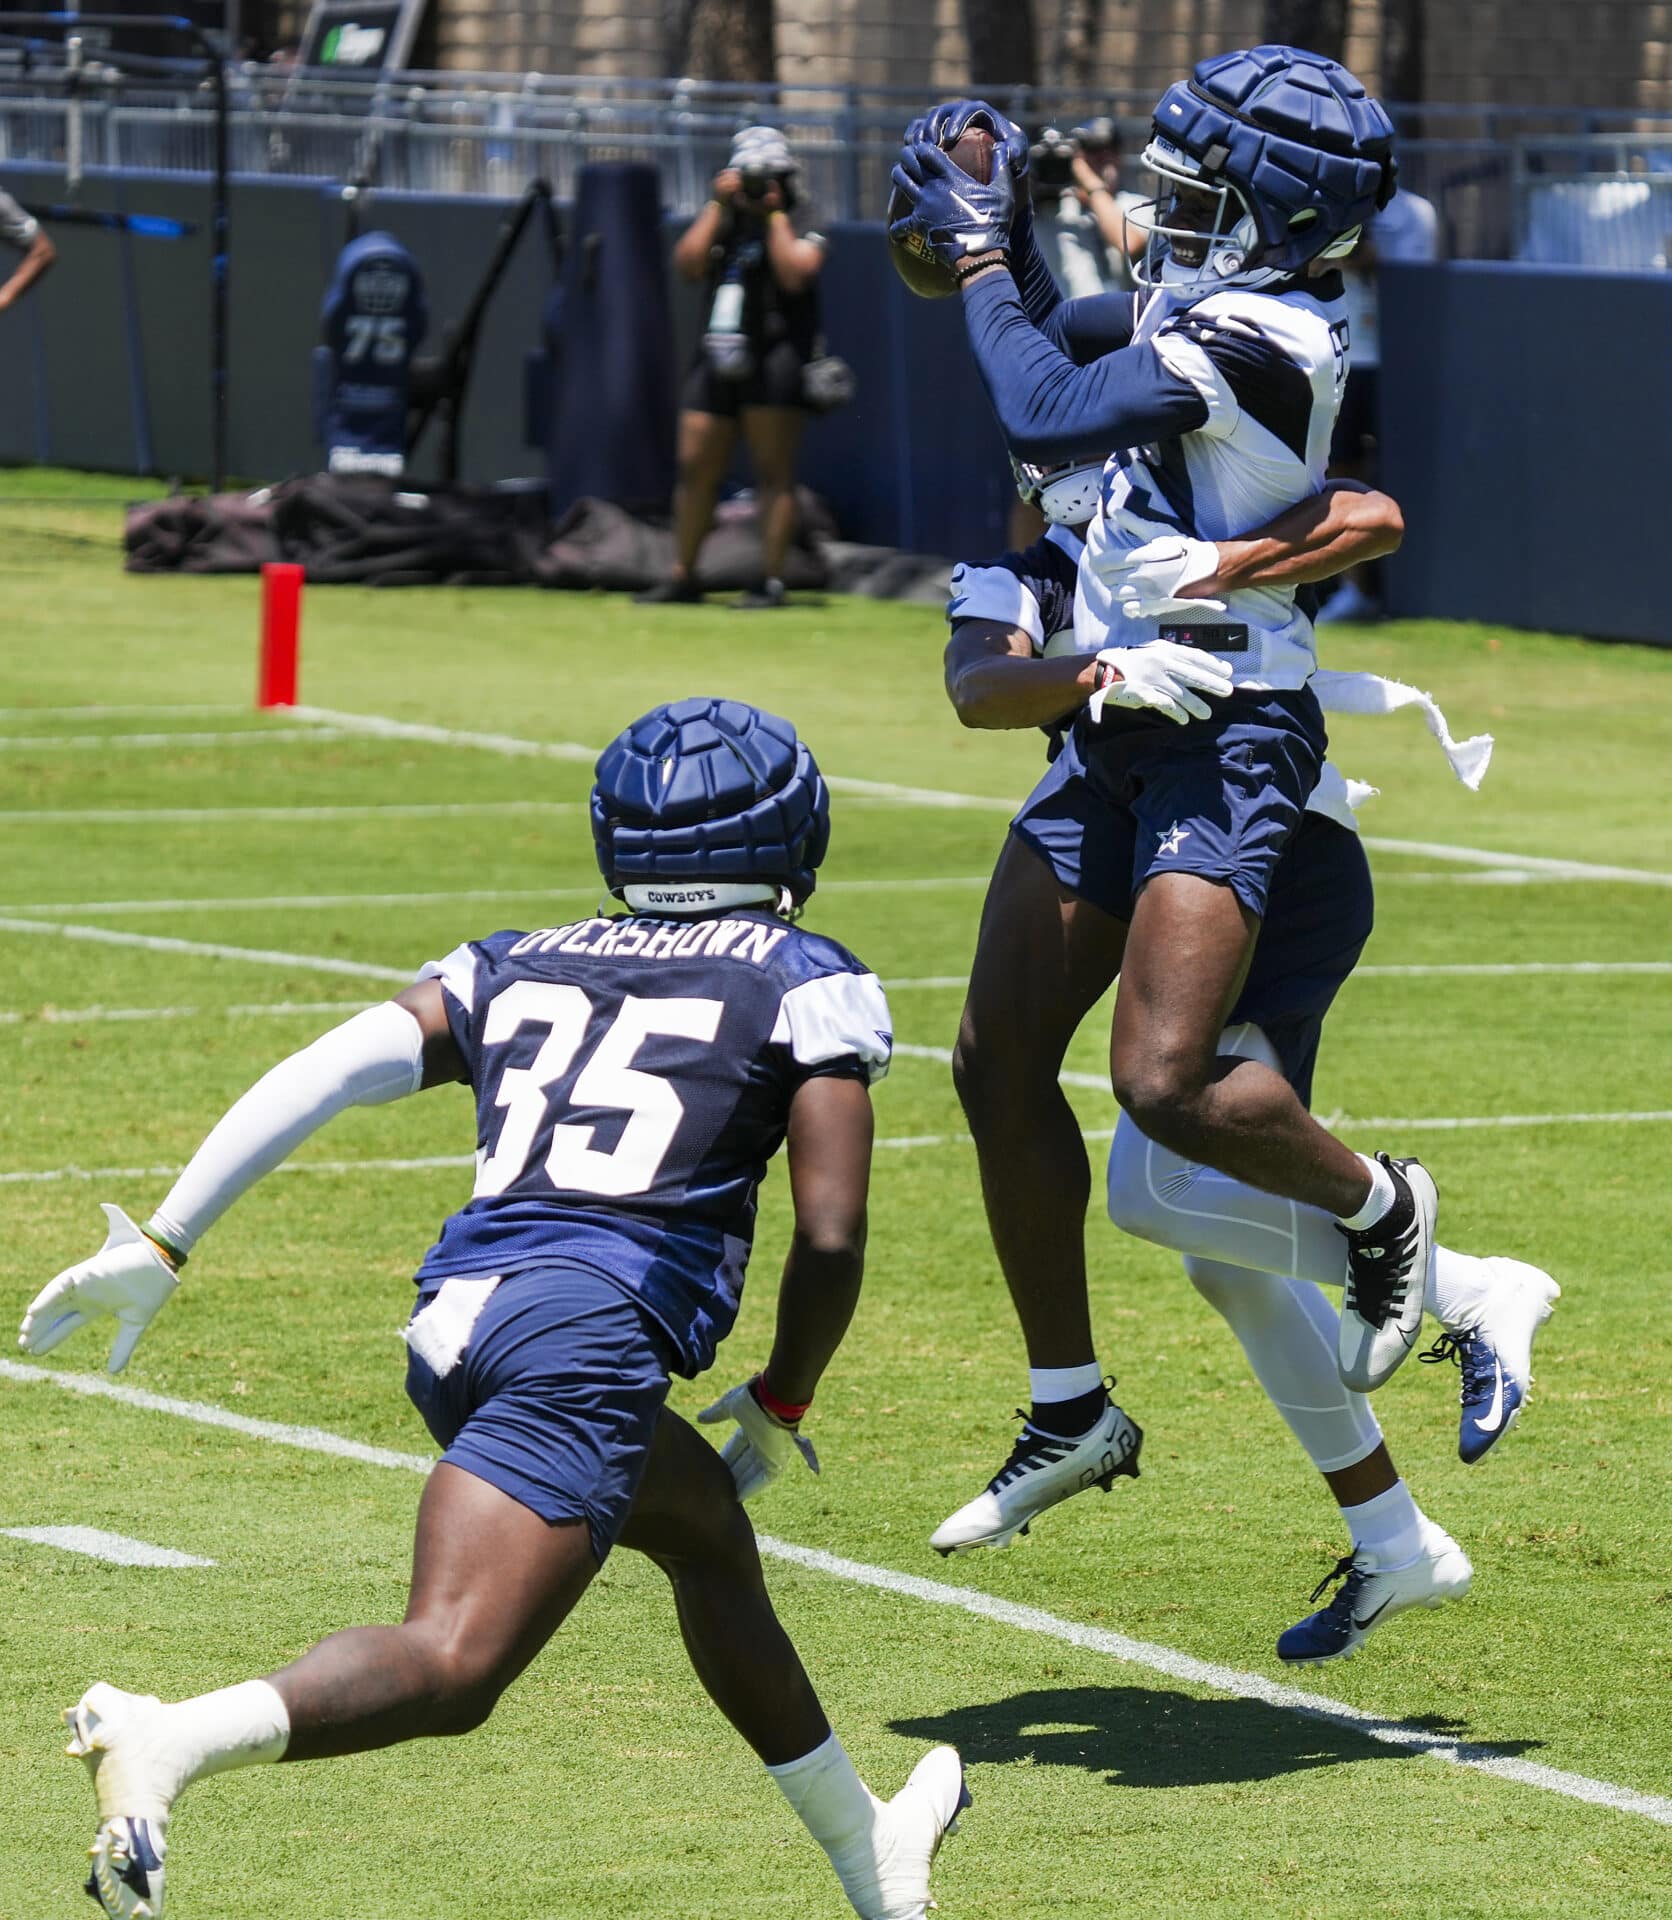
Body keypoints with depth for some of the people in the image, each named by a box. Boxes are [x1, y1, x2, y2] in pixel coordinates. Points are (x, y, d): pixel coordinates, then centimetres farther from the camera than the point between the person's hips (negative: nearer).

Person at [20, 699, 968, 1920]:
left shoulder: (516, 970, 25)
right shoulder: (809, 986, 13)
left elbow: (318, 1076, 12)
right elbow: (830, 1238, 5)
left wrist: (160, 1246, 11)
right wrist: (779, 1410, 22)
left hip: (456, 1322, 7)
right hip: (589, 1325, -7)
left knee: (705, 1529, 30)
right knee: (449, 1667, -18)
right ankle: (166, 1745, -43)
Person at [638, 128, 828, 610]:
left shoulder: (801, 234, 4)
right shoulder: (721, 226, 17)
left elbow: (793, 275, -16)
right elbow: (686, 263, -1)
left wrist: (774, 215, -9)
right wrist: (718, 206, -2)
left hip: (774, 363, -5)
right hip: (717, 361, 5)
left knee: (773, 472, -8)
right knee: (695, 467, 5)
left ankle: (771, 580, -9)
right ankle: (682, 576, 14)